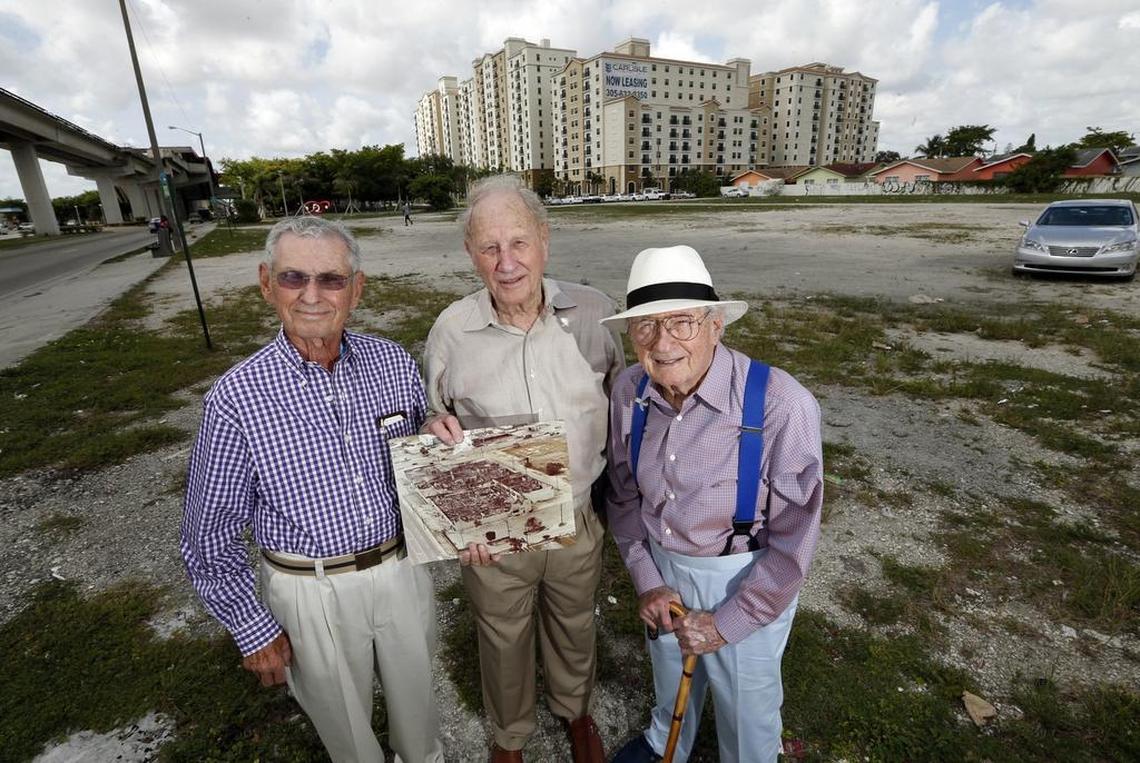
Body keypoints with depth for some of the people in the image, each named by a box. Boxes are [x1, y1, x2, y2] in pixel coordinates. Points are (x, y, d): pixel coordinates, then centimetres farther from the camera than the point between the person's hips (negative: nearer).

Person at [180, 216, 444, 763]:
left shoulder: (395, 364, -8)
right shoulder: (237, 397, -17)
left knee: (416, 696, 27)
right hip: (312, 593, -2)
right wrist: (253, 630, -4)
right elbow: (209, 534, -7)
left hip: (402, 569, 3)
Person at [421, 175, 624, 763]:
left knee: (575, 626, 26)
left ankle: (574, 709, 60)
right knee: (504, 639, 23)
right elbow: (432, 427, 1)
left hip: (577, 520, 1)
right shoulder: (451, 331, -13)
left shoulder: (592, 312, -11)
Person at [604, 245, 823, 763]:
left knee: (745, 710, 22)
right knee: (670, 680, 32)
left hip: (745, 583, -4)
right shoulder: (629, 391, -13)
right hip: (661, 569, 5)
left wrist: (727, 622, -14)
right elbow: (624, 493, 1)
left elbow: (794, 538, -20)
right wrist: (645, 580, -4)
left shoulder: (780, 405, -29)